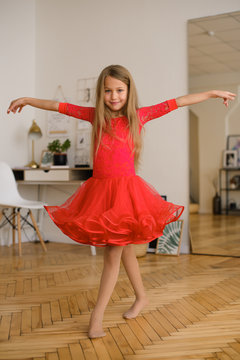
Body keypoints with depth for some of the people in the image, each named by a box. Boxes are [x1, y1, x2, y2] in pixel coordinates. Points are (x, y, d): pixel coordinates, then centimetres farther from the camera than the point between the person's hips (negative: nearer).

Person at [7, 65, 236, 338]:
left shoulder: (139, 116, 2)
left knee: (113, 253, -3)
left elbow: (178, 102, 5)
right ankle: (141, 297, 35)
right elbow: (59, 106, 14)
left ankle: (97, 317, 5)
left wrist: (214, 93, 9)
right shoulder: (95, 116, 7)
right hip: (99, 190, 3)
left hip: (126, 189, -3)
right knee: (123, 248, 16)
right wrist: (28, 100, 19)